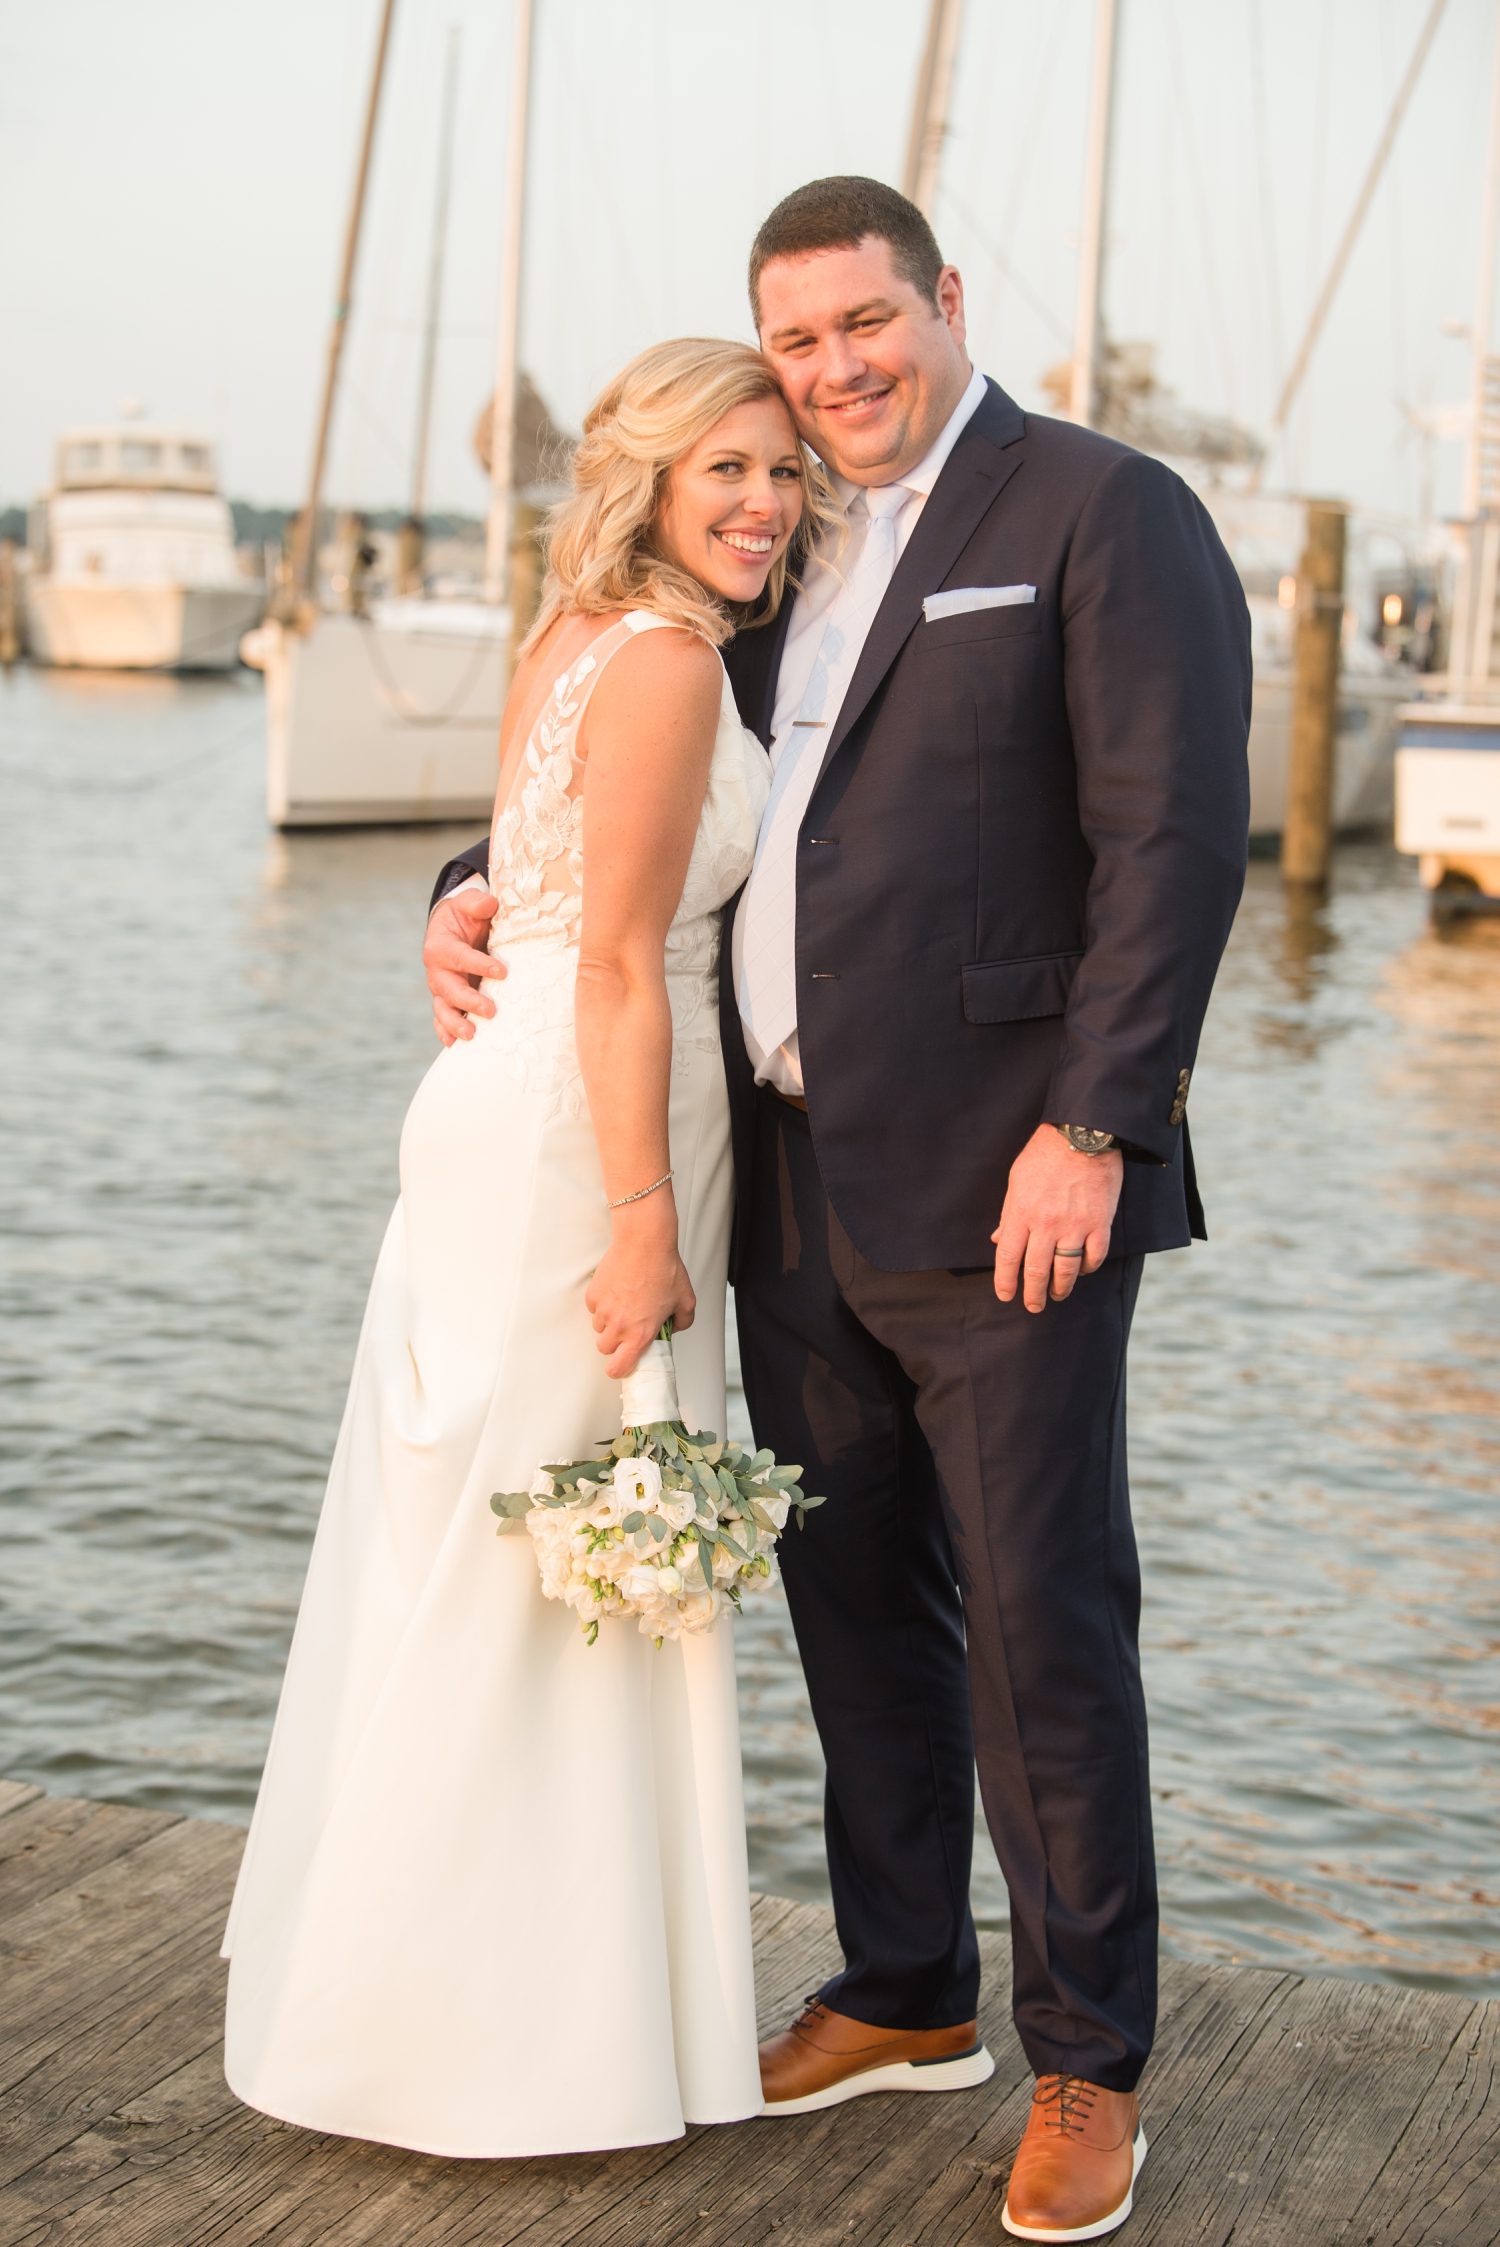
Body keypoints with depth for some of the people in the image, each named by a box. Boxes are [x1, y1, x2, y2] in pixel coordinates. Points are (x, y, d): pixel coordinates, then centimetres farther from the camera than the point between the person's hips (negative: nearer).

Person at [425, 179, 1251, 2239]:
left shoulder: (1102, 516, -5)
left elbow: (1176, 837, -13)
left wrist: (1092, 1130, -20)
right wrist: (480, 898, 8)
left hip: (1001, 1192, -7)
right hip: (798, 1194, 7)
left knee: (1041, 1622, -1)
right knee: (855, 1602, 15)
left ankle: (1089, 2066, 13)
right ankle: (905, 1994, 32)